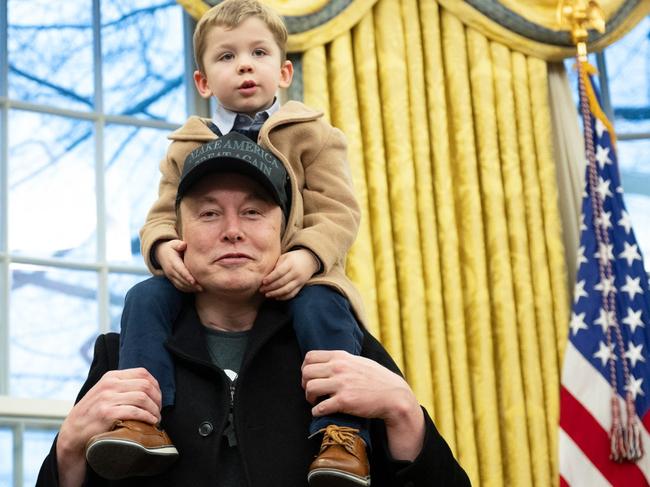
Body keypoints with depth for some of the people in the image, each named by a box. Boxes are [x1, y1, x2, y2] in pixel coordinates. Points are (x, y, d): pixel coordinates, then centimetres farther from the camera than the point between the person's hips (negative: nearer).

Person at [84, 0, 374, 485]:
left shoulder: (312, 134, 9)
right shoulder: (186, 148, 19)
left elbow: (337, 212, -1)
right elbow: (164, 215, 16)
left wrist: (307, 256, -22)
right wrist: (162, 246, -11)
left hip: (291, 278, -3)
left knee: (322, 308, -36)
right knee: (145, 299, -22)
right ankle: (145, 420, -26)